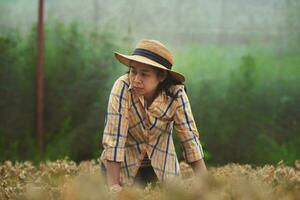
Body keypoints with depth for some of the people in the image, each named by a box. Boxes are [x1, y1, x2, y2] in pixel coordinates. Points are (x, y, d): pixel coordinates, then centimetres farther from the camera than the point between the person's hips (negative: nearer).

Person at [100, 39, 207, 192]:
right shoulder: (122, 88, -27)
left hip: (161, 165, 2)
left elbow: (189, 137, -18)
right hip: (123, 164, -2)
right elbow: (114, 137, -28)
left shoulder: (176, 94, -21)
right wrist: (113, 186, -32)